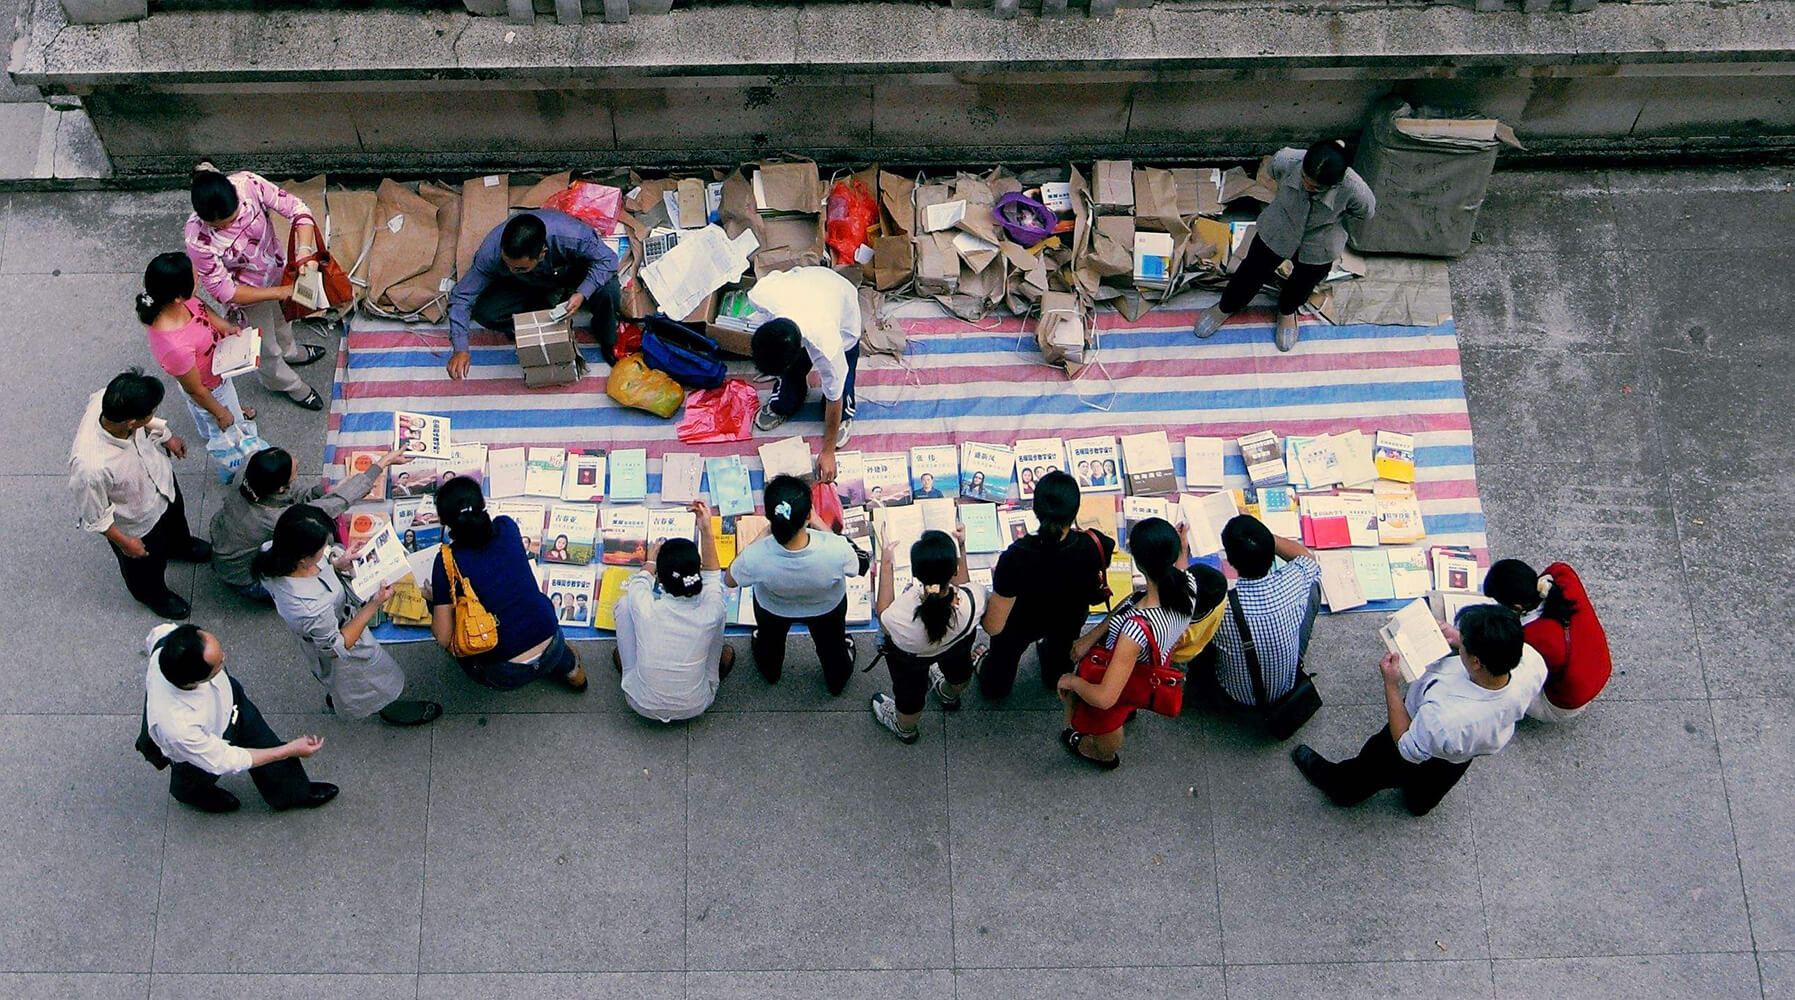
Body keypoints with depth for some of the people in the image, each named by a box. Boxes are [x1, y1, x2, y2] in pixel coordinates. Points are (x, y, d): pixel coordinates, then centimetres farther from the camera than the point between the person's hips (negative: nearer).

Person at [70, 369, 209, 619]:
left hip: (160, 476, 5)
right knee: (145, 564, 29)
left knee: (176, 517, 38)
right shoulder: (90, 467, -49)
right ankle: (152, 594, 62)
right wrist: (124, 542, -13)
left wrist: (166, 437, 9)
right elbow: (95, 515, -28)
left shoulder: (106, 399, -34)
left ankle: (180, 545, 72)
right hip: (137, 523, -5)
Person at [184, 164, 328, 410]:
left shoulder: (247, 184, -34)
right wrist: (279, 292, -29)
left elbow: (296, 208, -25)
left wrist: (305, 250, -41)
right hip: (249, 294, -4)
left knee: (281, 317, 36)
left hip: (277, 266, 4)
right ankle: (287, 384, 57)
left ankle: (289, 352, 70)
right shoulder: (199, 240, -39)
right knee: (266, 348, 24)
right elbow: (223, 291, -28)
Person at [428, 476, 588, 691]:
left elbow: (443, 638, -10)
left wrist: (433, 599, 9)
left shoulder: (447, 561, -14)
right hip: (552, 651, 4)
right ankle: (568, 665, 33)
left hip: (504, 676, -3)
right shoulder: (506, 528, -5)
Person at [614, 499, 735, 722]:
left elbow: (640, 579, 0)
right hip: (695, 707, 0)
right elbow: (712, 573, -2)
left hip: (642, 706, 0)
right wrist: (705, 528, -4)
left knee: (625, 604, 7)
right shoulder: (710, 612, -26)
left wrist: (651, 559, 21)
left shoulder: (645, 609, -27)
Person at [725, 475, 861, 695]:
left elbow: (730, 580, -18)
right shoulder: (837, 550, -45)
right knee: (832, 644, 35)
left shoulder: (756, 557, -43)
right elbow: (853, 569, -17)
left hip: (773, 609, 0)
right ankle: (836, 682, 65)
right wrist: (820, 525, -14)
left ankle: (770, 672, 68)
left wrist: (764, 534, -16)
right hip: (826, 608, 0)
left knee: (769, 639, 38)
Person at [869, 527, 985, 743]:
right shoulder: (974, 600, -41)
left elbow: (884, 617, -19)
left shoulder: (901, 616, -46)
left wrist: (886, 566, -19)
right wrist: (961, 549, -12)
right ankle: (951, 695, 73)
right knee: (958, 669, 39)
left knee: (910, 693, 32)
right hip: (959, 644, 2)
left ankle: (905, 728, 64)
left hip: (910, 658, -2)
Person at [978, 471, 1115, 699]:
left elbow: (993, 627, -34)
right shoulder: (1093, 545, -38)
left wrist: (996, 581, -17)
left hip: (1022, 626, -3)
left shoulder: (1015, 558, -45)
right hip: (1070, 622, 3)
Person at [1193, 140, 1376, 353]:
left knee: (1302, 285, 27)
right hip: (1276, 232, 1)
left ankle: (1287, 311, 63)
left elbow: (1366, 212, -12)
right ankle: (1226, 307, 56)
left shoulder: (1354, 190, -39)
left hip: (1317, 250, -1)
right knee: (1252, 272, 24)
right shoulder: (1287, 161, -36)